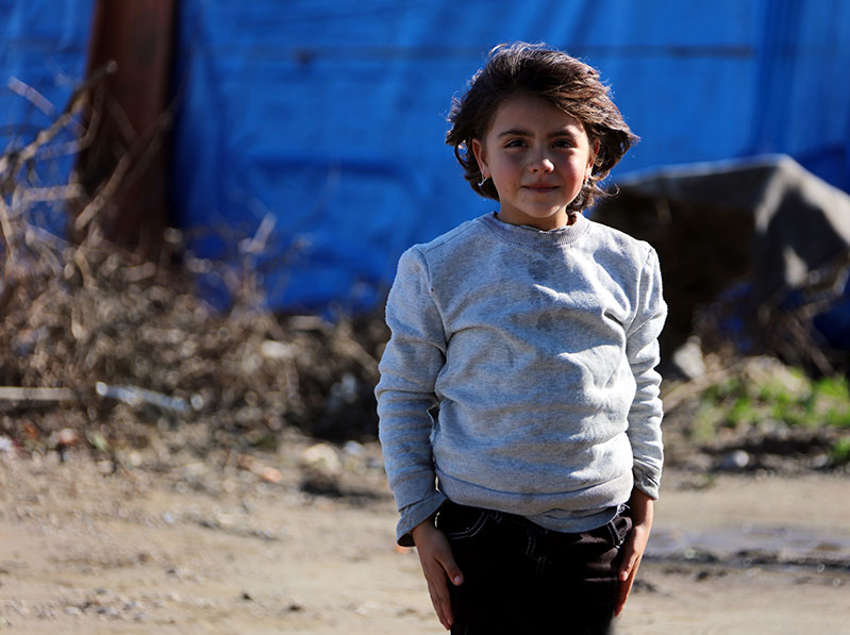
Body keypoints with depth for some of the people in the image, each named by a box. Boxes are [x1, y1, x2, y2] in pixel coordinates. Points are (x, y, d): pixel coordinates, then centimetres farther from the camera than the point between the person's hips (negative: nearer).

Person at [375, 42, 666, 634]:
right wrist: (419, 522, -2)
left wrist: (644, 509, 11)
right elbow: (402, 396, 1)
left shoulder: (628, 266, 4)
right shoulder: (439, 269, -4)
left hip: (595, 534, 2)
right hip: (480, 531, -2)